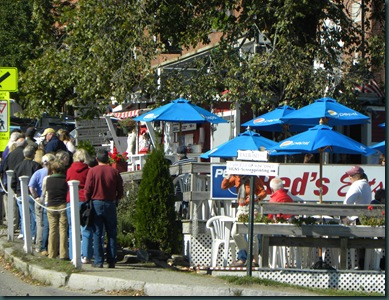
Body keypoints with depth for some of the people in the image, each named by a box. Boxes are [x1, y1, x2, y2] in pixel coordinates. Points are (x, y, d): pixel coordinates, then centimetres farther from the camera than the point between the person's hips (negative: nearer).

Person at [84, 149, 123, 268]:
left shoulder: (93, 171, -5)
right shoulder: (114, 171, 0)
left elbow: (87, 190, -6)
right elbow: (120, 191, 2)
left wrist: (88, 201, 10)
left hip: (96, 203, -1)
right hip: (111, 204, 1)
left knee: (97, 233, 2)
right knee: (111, 234, 8)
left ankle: (98, 261, -1)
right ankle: (111, 261, 6)